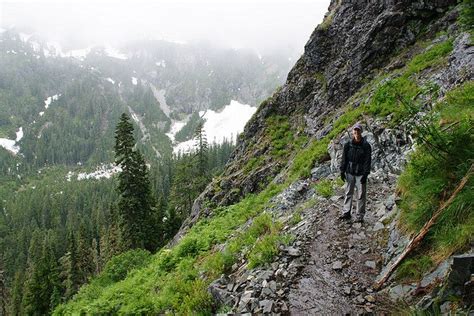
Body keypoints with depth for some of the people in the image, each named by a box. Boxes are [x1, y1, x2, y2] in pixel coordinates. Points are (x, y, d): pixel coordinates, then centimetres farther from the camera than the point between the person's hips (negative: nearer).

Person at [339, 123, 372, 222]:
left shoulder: (366, 145, -5)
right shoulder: (348, 145, 2)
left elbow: (368, 161, -7)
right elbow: (344, 159, 6)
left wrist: (365, 174, -12)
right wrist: (342, 171, 2)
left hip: (360, 174, -3)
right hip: (349, 173, 3)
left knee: (361, 195, 2)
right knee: (348, 193, 8)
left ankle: (360, 216, 10)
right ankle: (346, 213, 17)